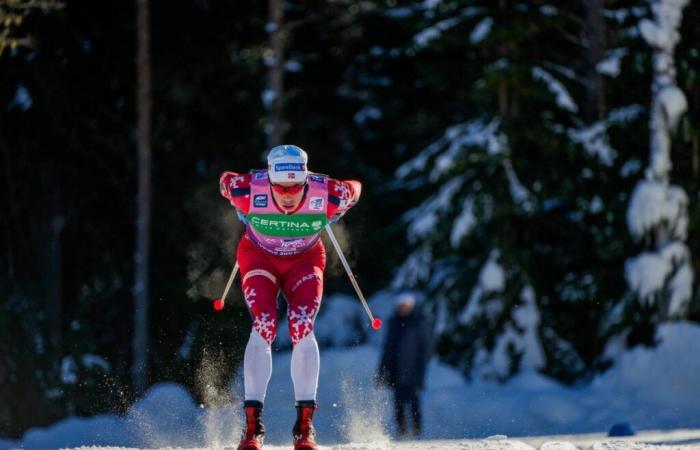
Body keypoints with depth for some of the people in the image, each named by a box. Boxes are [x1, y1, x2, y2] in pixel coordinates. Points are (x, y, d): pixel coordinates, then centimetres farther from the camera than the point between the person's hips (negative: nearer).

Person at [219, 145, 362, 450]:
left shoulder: (327, 195, -30)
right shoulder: (250, 191, -31)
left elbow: (354, 189, -6)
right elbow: (225, 179, -6)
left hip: (304, 260, 0)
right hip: (259, 257, 0)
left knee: (302, 328, -22)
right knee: (264, 326, -23)